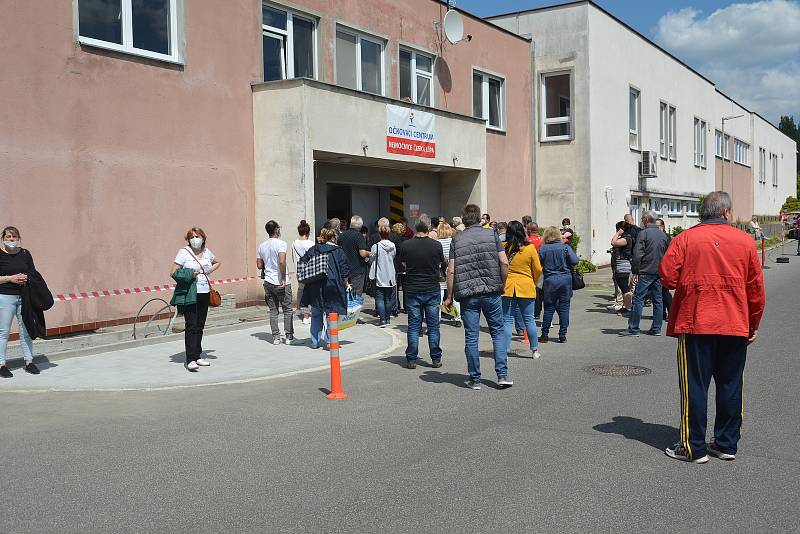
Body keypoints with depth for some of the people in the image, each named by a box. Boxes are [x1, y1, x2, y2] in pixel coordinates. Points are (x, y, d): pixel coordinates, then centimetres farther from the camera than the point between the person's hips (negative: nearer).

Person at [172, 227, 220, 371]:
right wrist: (190, 275, -16)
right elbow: (174, 273, -8)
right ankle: (191, 360, -12)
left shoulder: (207, 251, 11)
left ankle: (197, 356, 20)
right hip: (189, 294, -6)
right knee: (191, 326, -11)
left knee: (200, 326, 11)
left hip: (204, 293, 6)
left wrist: (210, 271, 12)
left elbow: (217, 262, 30)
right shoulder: (184, 252, -5)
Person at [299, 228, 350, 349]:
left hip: (315, 287, 3)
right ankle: (330, 341, 2)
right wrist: (346, 284, 9)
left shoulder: (313, 250, 9)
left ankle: (315, 342, 16)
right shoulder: (338, 251, 1)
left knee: (316, 314, 12)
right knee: (331, 313, 5)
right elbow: (345, 271, -3)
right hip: (332, 286, -3)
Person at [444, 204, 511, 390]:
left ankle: (475, 379, 11)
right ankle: (502, 375, 7)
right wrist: (501, 284, 10)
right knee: (498, 332, 12)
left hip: (468, 294, 0)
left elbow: (451, 271, -3)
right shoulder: (492, 235, 1)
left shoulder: (457, 240, 0)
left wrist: (450, 296, 4)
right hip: (492, 292, 1)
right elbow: (504, 263, -4)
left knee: (471, 337, 5)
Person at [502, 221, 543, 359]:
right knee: (529, 319, 12)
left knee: (507, 320, 4)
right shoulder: (530, 248, -4)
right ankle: (535, 350, 20)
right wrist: (533, 283, 19)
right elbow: (538, 270, 3)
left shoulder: (503, 248, -6)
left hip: (507, 287, -1)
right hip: (526, 287, 1)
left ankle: (505, 351, 0)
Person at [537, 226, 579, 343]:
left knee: (549, 308, 7)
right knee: (564, 308, 6)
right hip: (565, 280, 0)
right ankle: (562, 335, 6)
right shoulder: (565, 247, -4)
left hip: (550, 281, 0)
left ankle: (545, 335, 10)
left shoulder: (543, 249, -4)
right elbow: (575, 261, -8)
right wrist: (566, 264, 10)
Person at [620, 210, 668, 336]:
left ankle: (633, 329, -4)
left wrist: (635, 271, -9)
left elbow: (637, 254, -15)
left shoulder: (643, 233, -10)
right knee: (658, 300, 10)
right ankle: (656, 328, 12)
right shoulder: (663, 235, 11)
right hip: (659, 273, 7)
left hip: (645, 272, -7)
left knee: (638, 299, -4)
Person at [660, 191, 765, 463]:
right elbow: (756, 288, 6)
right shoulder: (744, 241, 3)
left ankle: (694, 448, 8)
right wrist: (754, 325, 16)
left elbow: (667, 277, -9)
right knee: (730, 385, 12)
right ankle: (727, 445, 21)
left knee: (694, 386, 4)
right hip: (736, 326, 2)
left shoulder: (685, 239, -4)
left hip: (695, 324, -2)